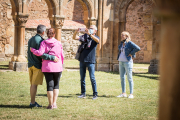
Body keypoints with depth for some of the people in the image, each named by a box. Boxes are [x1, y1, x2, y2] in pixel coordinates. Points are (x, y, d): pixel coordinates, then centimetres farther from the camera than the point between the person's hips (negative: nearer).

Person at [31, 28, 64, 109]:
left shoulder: (44, 43, -3)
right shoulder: (59, 44, 2)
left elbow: (40, 53, -15)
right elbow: (62, 56, 6)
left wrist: (32, 50, 2)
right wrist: (61, 65, 20)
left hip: (47, 67, -1)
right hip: (57, 67, 1)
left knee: (49, 85, 3)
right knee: (56, 85, 13)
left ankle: (50, 104, 4)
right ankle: (54, 103, 8)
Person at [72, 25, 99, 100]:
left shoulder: (95, 38, 2)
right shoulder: (84, 36, 11)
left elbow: (97, 40, -23)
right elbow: (74, 38, 2)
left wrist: (89, 34, -34)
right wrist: (76, 32, -19)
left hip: (90, 61, -4)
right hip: (82, 60, 4)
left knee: (92, 78, -4)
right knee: (82, 78, 8)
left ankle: (95, 94, 1)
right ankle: (83, 93, 15)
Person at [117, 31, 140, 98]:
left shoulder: (129, 43, -10)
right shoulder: (121, 43, 12)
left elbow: (138, 48, -21)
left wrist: (131, 54, -14)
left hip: (127, 62, -8)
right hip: (121, 62, 8)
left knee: (129, 78, -4)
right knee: (122, 78, 8)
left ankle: (131, 94, -1)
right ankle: (123, 93, 15)